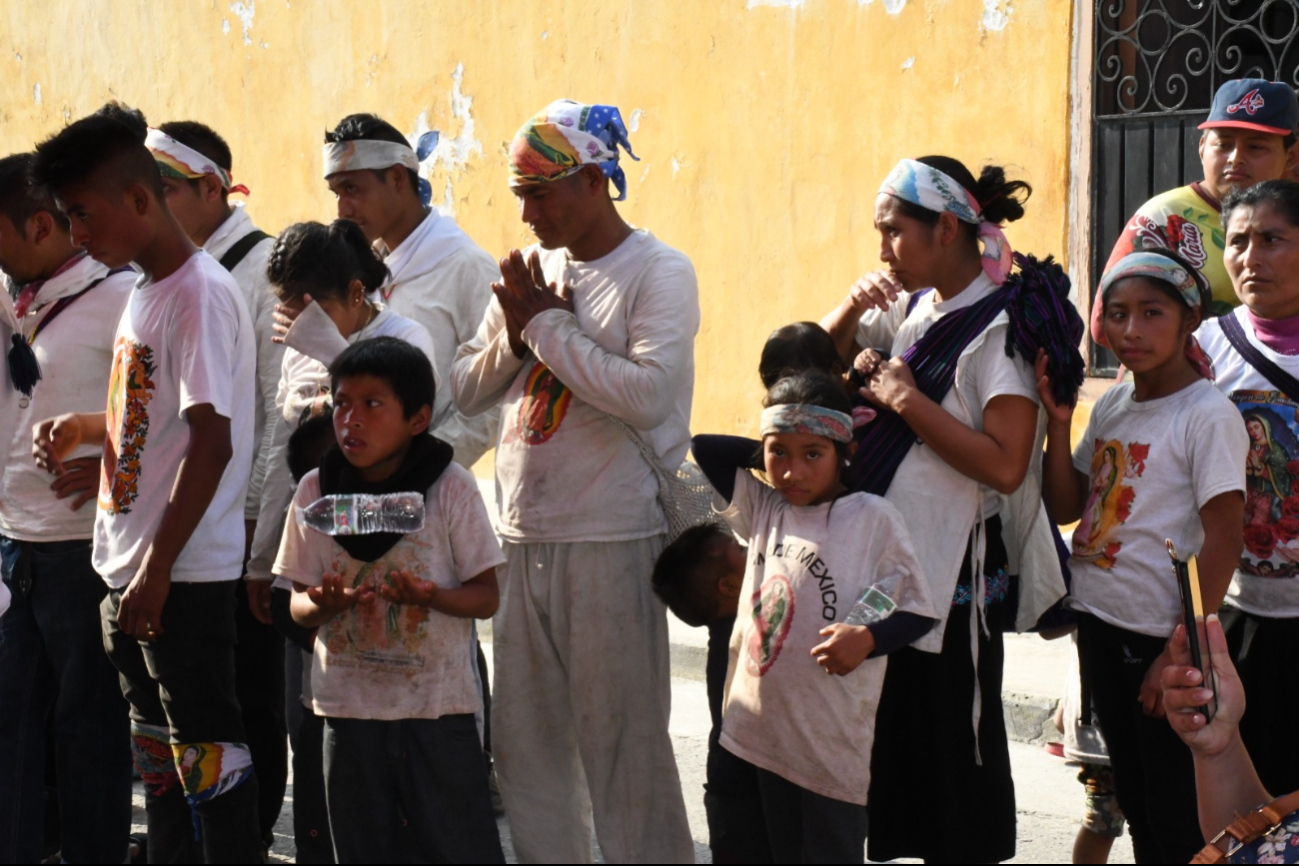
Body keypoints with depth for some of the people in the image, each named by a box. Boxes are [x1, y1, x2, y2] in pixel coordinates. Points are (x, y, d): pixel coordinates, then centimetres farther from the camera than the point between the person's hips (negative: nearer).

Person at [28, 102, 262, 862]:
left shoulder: (200, 295, -16)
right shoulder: (146, 291, 12)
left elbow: (211, 443, -22)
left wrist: (158, 569, -22)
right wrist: (86, 427, 7)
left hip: (186, 575, -9)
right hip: (129, 570, 9)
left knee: (207, 747, -4)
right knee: (156, 744, 16)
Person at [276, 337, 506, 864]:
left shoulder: (452, 489, -5)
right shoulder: (315, 491, 2)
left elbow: (485, 596, -4)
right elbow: (299, 605, 5)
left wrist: (431, 597, -24)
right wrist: (324, 604, -18)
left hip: (438, 701, -3)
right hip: (349, 700, 3)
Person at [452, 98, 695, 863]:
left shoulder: (658, 273, -6)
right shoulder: (535, 269, 13)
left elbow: (649, 394, -21)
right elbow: (467, 391, 14)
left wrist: (546, 324, -13)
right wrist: (515, 333, -5)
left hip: (612, 543, -7)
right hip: (523, 540, 7)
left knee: (621, 743, -3)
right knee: (526, 741, 11)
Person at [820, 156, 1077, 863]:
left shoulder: (1000, 325, -14)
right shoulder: (912, 307, 9)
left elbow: (1005, 466, -24)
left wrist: (906, 399, -18)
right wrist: (855, 305, -2)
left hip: (952, 572, -8)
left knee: (952, 747, 2)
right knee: (894, 737, 15)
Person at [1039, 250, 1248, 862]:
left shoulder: (1208, 415, -13)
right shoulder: (1112, 405, 9)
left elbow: (1223, 540, -17)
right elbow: (1064, 508, 12)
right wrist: (1058, 423, -2)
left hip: (1162, 637, -7)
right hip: (1100, 625, 7)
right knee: (1134, 802, 17)